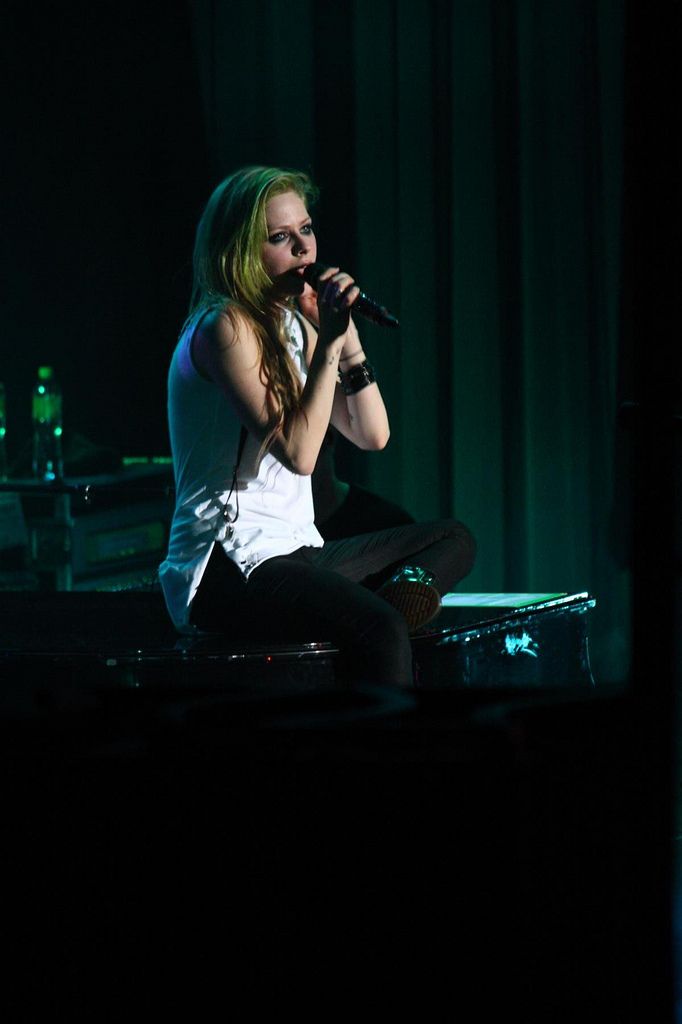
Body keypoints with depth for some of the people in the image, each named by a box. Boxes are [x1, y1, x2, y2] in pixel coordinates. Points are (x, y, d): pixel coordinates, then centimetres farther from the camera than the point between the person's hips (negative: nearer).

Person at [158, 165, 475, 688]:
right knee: (379, 629, -33)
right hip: (225, 568, -10)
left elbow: (372, 435, 14)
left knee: (454, 540, 13)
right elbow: (297, 452, -20)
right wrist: (329, 342, -17)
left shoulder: (293, 323, 15)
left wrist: (348, 336, 2)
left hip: (290, 553, 10)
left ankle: (409, 586, -15)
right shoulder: (226, 327, -11)